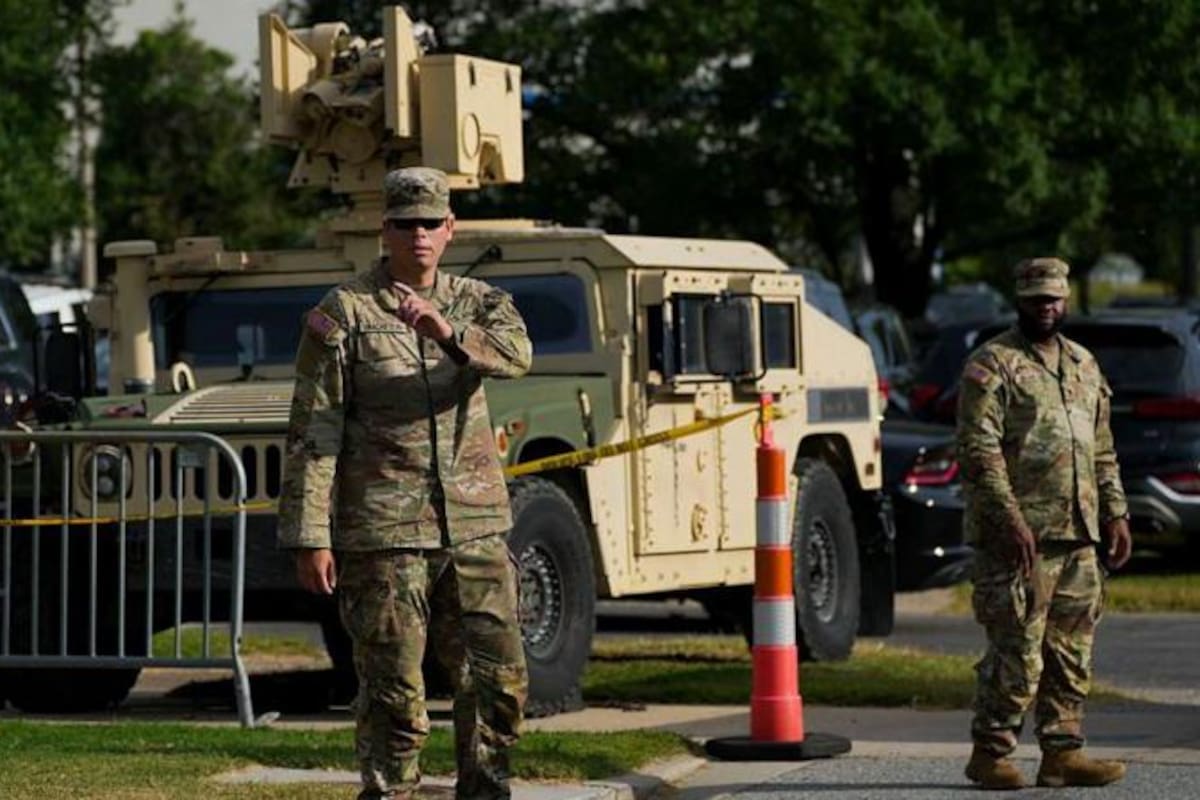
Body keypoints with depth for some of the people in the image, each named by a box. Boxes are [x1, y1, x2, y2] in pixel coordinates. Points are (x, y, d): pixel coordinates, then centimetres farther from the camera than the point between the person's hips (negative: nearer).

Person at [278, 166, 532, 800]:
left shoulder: (476, 303, 10)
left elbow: (514, 354, -14)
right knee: (394, 694, -1)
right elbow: (312, 433, -5)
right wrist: (309, 538, -11)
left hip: (475, 527, 4)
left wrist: (447, 331, -33)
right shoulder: (342, 313, -1)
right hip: (383, 533, -4)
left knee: (500, 678, 6)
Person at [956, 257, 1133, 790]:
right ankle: (989, 755, 3)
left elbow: (1102, 450, 23)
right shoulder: (992, 365, -6)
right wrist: (1010, 520, -20)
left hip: (1078, 536, 7)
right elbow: (979, 450, -14)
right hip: (1018, 538, -7)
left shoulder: (1084, 365, 18)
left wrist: (1116, 513, 14)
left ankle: (1063, 753, 14)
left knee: (1072, 652, 8)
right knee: (1017, 654, -7)